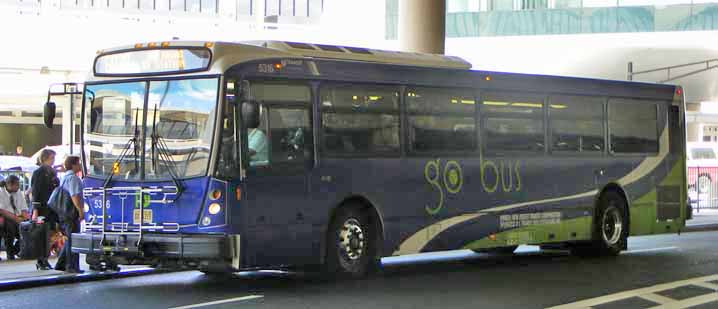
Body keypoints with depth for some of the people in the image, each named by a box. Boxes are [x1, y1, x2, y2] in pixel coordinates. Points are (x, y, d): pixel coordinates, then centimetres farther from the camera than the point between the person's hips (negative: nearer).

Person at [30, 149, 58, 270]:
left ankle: (45, 260, 13)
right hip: (42, 209, -7)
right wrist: (35, 211, -18)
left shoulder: (53, 172, 15)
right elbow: (35, 193, -12)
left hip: (52, 209, 7)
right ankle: (41, 262, 0)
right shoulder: (39, 173, -7)